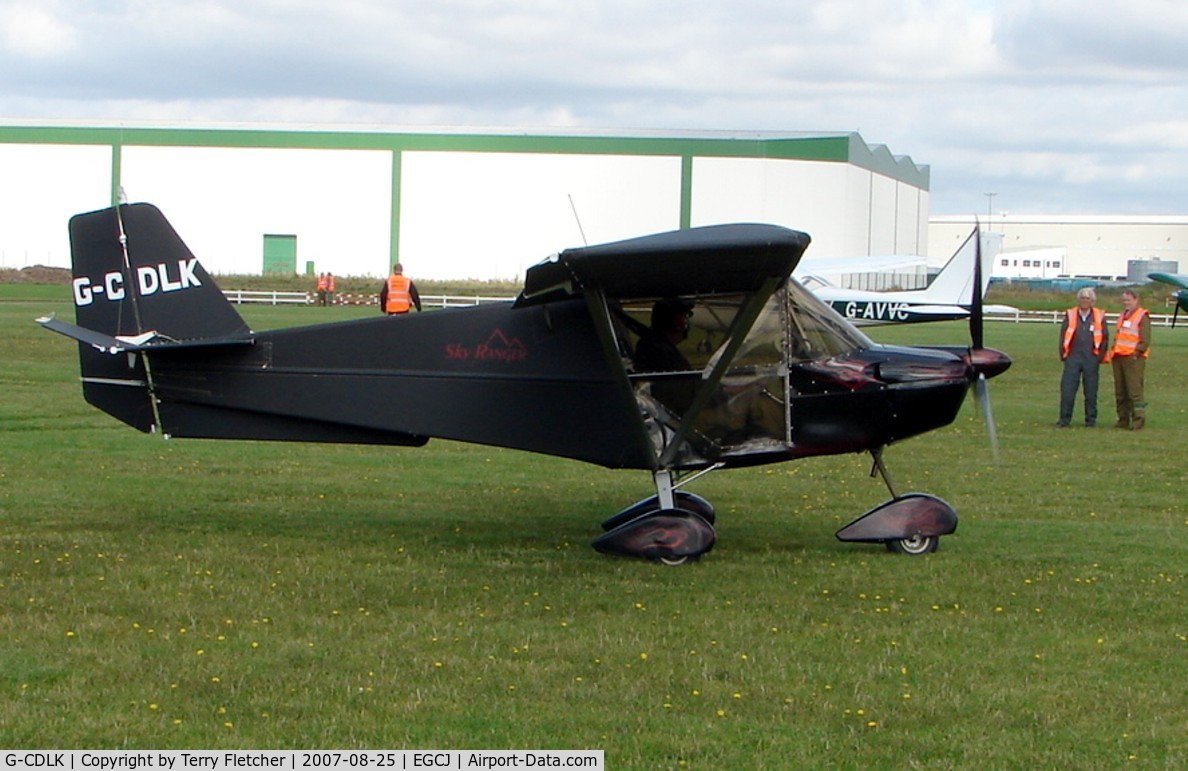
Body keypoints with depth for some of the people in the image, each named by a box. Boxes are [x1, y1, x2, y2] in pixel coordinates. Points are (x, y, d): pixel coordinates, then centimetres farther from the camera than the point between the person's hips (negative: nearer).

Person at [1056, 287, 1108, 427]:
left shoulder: (1099, 316, 6)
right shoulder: (1070, 315, 7)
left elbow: (1105, 338, 8)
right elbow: (1063, 336, 9)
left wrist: (1100, 356, 1)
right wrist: (1063, 354, 2)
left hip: (1091, 359, 0)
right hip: (1073, 357, 0)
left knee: (1091, 391, 4)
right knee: (1067, 390, -4)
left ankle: (1091, 419, 13)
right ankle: (1064, 419, 1)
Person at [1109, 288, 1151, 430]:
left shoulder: (1142, 316, -2)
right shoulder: (1122, 316, 22)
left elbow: (1145, 340, -9)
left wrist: (1136, 353, -14)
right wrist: (1113, 352, 14)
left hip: (1133, 358, -8)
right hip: (1118, 358, 8)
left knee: (1134, 390, -11)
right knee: (1120, 392, 7)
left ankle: (1138, 419, -10)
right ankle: (1123, 419, 12)